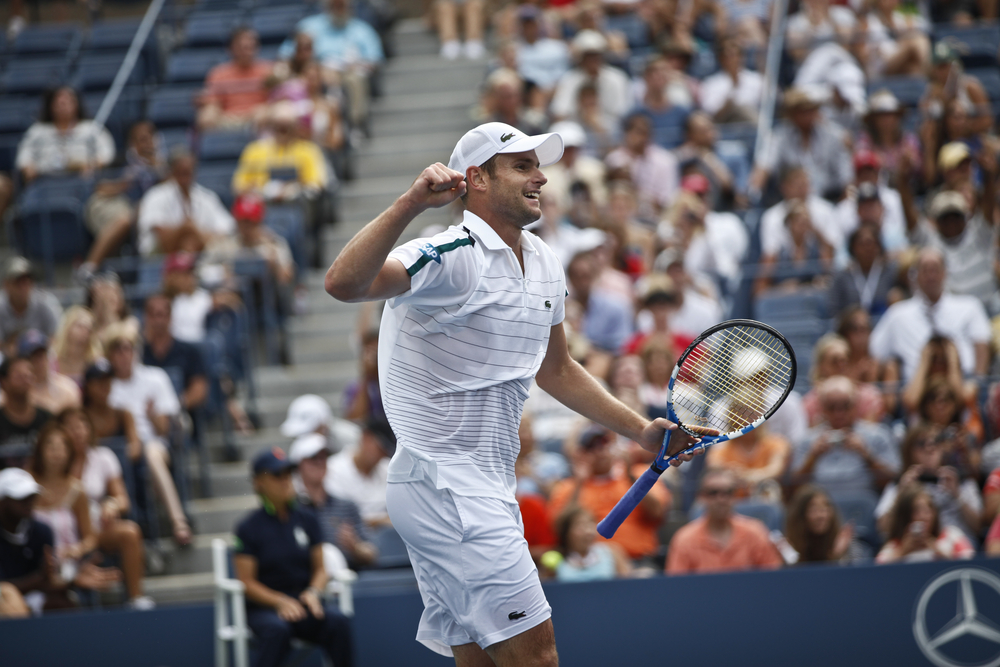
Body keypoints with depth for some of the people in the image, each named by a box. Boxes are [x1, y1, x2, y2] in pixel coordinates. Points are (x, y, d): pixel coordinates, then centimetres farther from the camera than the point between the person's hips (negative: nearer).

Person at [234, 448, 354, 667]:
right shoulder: (248, 528, -1)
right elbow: (247, 582, -4)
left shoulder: (306, 519, 10)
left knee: (337, 621, -28)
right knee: (277, 629, -37)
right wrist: (279, 602, -18)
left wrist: (313, 592, -11)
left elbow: (320, 569, 11)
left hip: (303, 600, 3)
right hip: (264, 606, -3)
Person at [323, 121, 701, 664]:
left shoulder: (544, 265, 13)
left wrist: (641, 431, 26)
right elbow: (344, 283, -32)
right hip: (444, 482, -10)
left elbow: (554, 369, 28)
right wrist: (410, 205, -44)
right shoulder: (451, 256, -16)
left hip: (481, 491, 10)